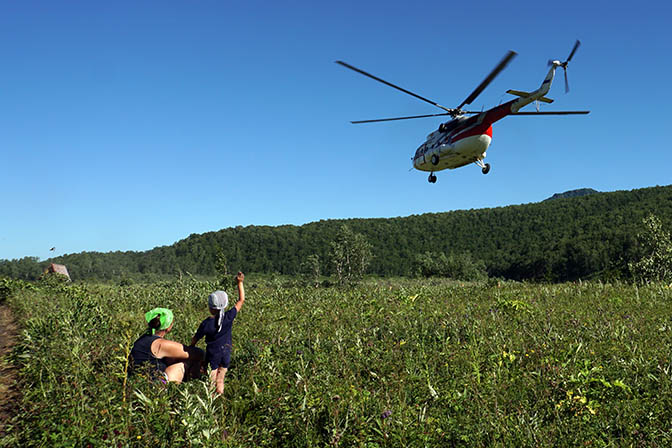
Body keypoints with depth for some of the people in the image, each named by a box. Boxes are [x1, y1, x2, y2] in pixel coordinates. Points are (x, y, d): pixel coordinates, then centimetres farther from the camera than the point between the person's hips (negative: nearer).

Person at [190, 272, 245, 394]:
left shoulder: (206, 324, -16)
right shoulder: (229, 317, -12)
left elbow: (195, 339, -2)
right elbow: (241, 300, -4)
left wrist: (191, 346, 20)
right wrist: (240, 283, -1)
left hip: (212, 355, -3)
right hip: (226, 354, 3)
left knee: (211, 382, 6)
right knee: (220, 381, 14)